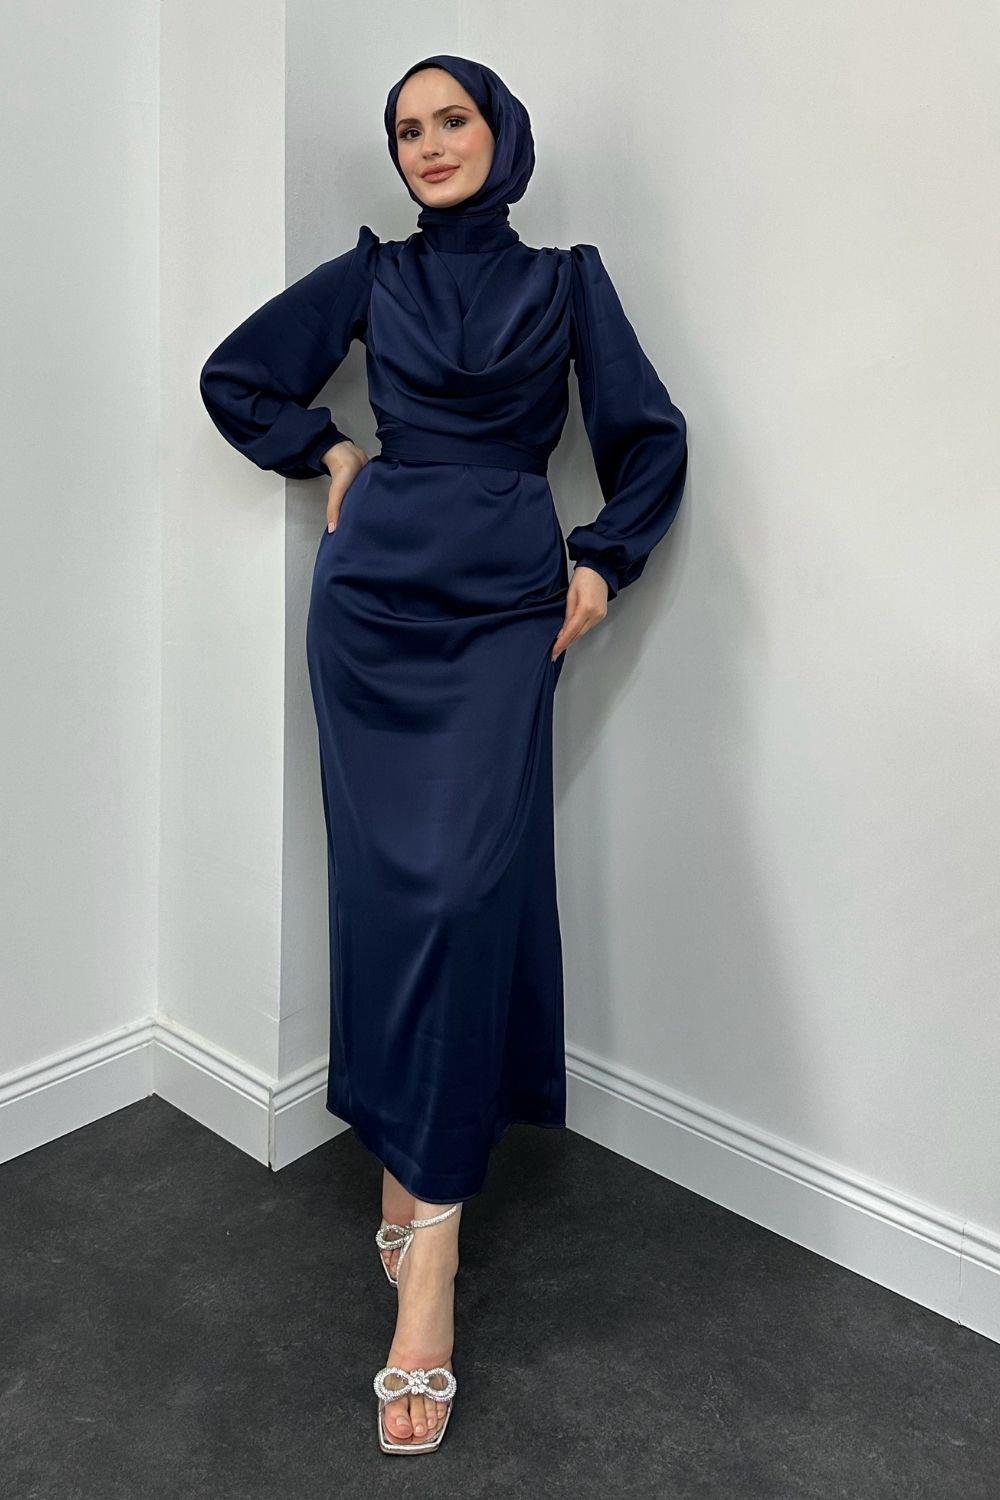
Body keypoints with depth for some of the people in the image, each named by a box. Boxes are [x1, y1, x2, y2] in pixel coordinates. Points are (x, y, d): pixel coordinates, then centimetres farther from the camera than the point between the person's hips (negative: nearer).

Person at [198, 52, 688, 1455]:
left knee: (467, 882, -14)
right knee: (387, 875, -1)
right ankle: (411, 1156, 14)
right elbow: (237, 375, 21)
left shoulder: (566, 276, 12)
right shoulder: (372, 273, 14)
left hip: (503, 605, -2)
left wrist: (600, 563, 3)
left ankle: (428, 1233, -11)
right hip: (374, 594, 2)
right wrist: (329, 451, 13)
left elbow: (651, 437, 11)